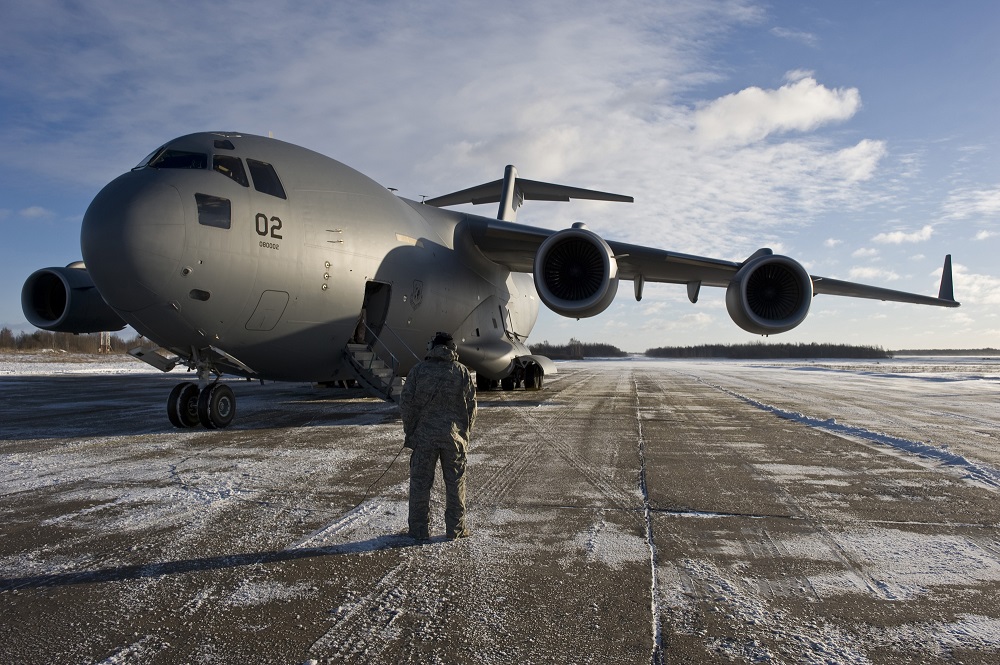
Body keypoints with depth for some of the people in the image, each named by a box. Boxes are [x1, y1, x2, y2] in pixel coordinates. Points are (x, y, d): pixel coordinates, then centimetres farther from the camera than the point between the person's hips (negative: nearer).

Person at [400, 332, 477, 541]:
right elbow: (471, 406, 2)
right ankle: (456, 529, 15)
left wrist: (409, 432, 8)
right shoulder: (462, 371, 2)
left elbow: (406, 403, -2)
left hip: (423, 436, -1)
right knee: (455, 483, 10)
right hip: (453, 437, 1)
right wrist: (465, 434, 12)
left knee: (420, 482, 8)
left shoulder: (418, 370, -1)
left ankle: (420, 529, 12)